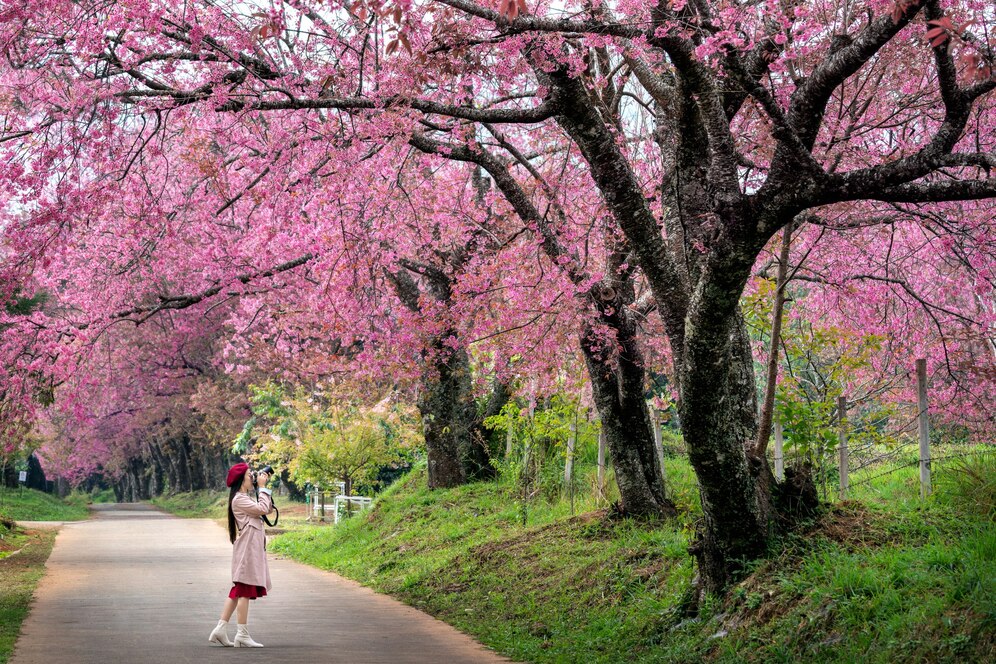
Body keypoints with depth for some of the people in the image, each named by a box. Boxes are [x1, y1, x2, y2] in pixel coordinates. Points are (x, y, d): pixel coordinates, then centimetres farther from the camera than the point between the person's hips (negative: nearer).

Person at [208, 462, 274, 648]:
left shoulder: (248, 498, 20)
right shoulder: (239, 499, -11)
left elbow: (269, 509, 19)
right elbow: (262, 509, -17)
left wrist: (265, 487, 13)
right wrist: (263, 487, -7)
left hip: (252, 547, 10)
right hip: (247, 546, -10)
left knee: (238, 590, 9)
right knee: (245, 590, -8)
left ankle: (221, 629, 9)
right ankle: (243, 635, -7)